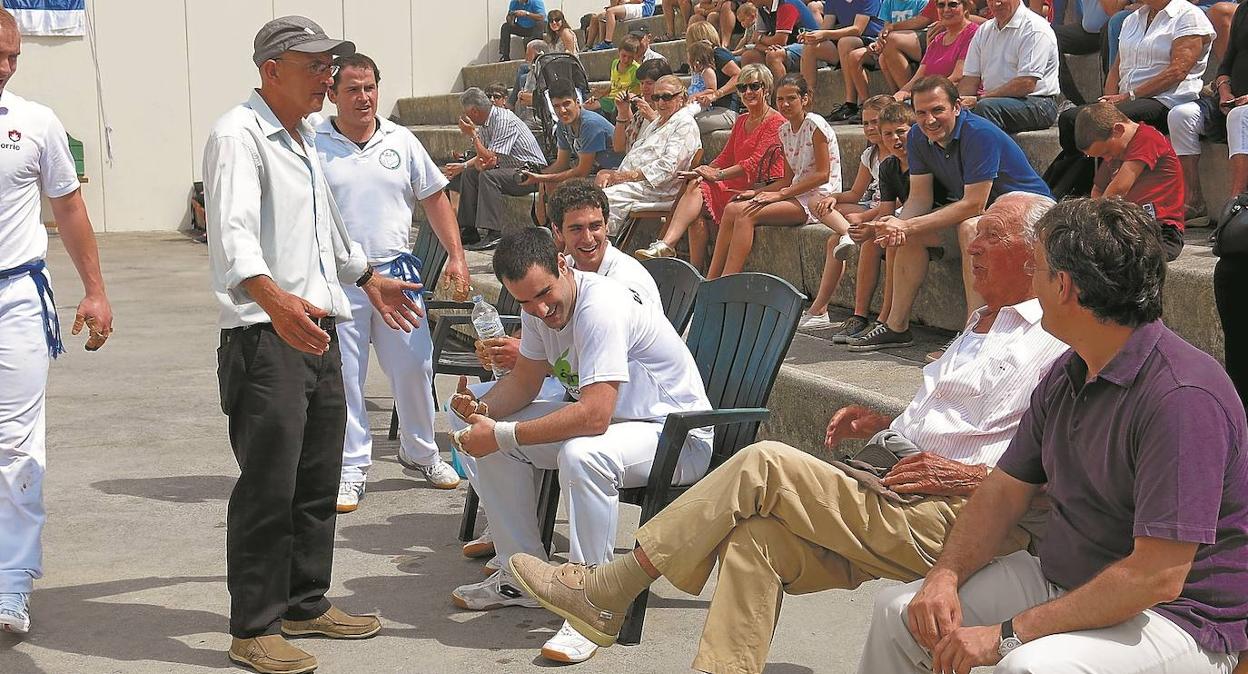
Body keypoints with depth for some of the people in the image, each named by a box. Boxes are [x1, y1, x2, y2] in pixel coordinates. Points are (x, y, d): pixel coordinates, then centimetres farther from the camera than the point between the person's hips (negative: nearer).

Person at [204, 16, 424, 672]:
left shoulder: (304, 139, 19)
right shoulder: (238, 135, -12)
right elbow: (232, 234, -27)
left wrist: (370, 279, 43)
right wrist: (276, 299, -43)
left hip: (317, 332, 9)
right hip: (265, 339, -9)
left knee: (317, 482, 14)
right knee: (268, 488, -6)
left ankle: (305, 603, 27)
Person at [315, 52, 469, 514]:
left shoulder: (401, 141, 7)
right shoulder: (314, 146, -2)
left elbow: (434, 199, 12)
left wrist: (456, 256, 6)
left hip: (396, 271, 3)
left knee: (414, 367, 7)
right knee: (344, 377, 1)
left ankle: (419, 452, 27)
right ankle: (352, 469, 11)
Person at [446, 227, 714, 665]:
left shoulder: (601, 308, -29)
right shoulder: (539, 308, -1)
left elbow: (594, 417, -37)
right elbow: (524, 381, 12)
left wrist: (501, 435, -32)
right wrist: (482, 409, -10)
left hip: (677, 433, -9)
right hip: (607, 417, 10)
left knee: (581, 456, -39)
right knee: (489, 436, 1)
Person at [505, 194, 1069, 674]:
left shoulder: (1060, 344, -6)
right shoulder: (984, 321, 27)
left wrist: (970, 477, -19)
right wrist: (885, 424, 20)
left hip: (944, 521, -9)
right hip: (896, 499, 9)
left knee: (764, 465, -18)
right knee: (756, 535, -16)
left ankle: (608, 592, -12)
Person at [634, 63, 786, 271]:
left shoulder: (775, 122, -6)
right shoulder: (741, 121, 22)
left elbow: (756, 162, -14)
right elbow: (725, 157, 19)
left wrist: (718, 175, -15)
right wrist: (705, 171, -2)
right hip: (738, 184, 8)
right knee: (695, 186, -20)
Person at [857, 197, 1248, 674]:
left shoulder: (1182, 397, -24)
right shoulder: (1067, 375, 6)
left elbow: (1158, 576, -27)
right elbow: (1005, 491, 11)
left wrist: (1009, 634, -25)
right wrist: (945, 576, -8)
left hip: (1178, 616, -9)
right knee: (898, 611, 5)